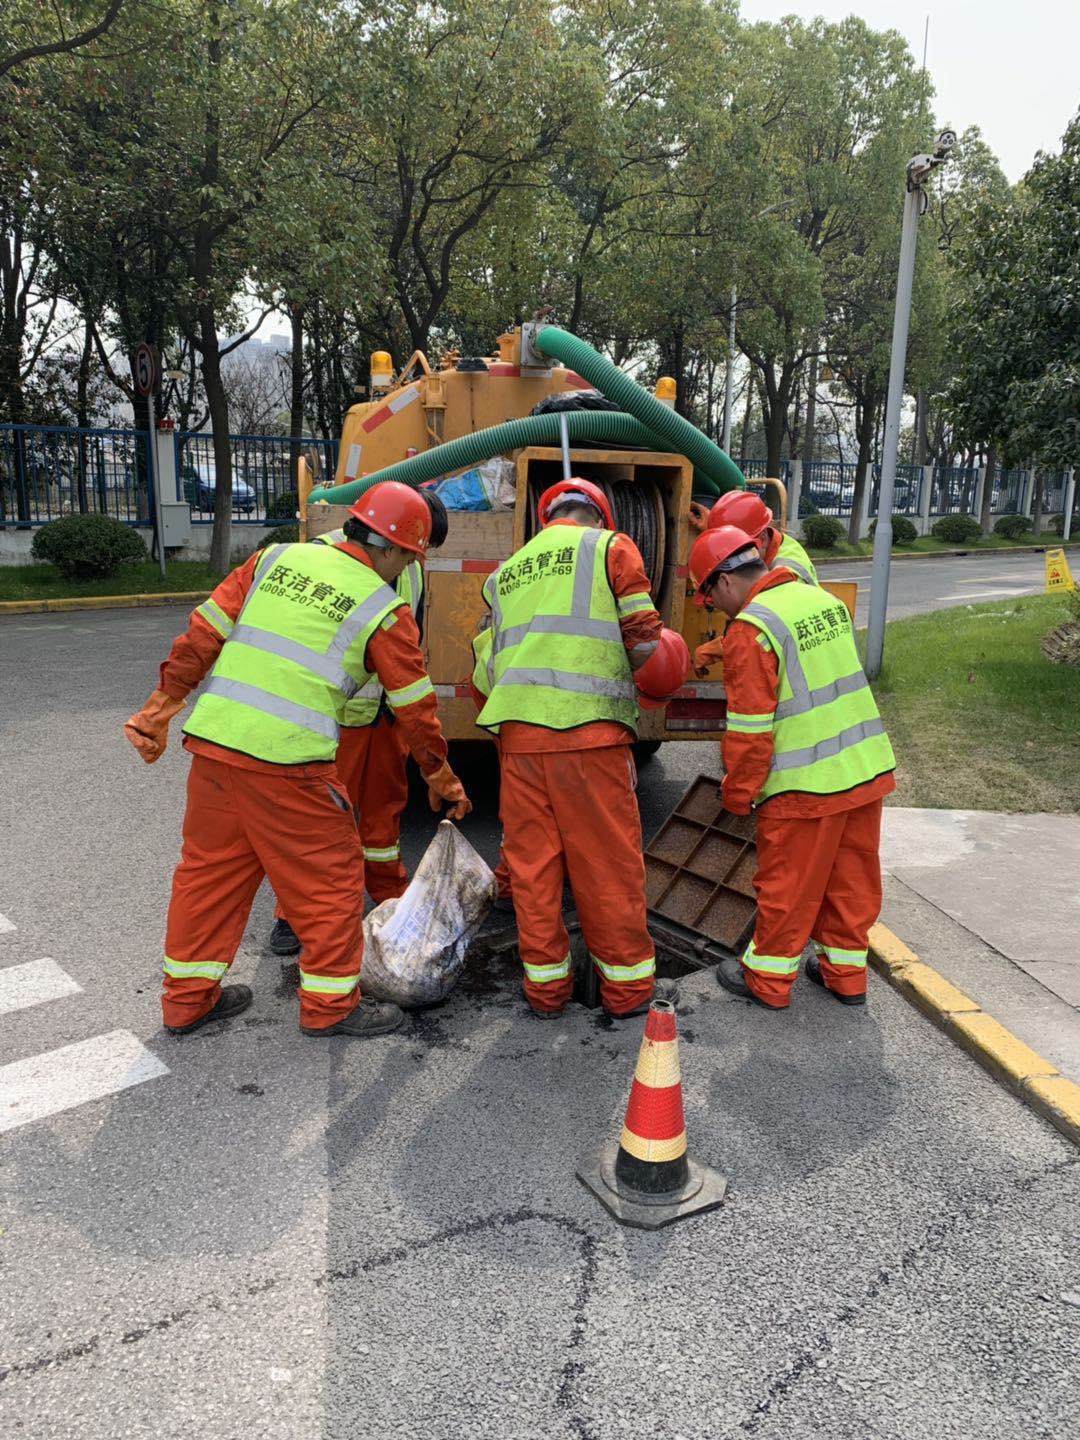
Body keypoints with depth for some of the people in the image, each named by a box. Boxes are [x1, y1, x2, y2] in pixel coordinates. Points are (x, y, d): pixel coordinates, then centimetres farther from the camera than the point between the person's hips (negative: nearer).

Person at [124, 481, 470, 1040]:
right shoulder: (385, 611, 0)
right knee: (329, 875, 11)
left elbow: (203, 633, 9)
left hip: (211, 738, 6)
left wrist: (162, 707, 15)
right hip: (285, 760, -6)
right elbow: (416, 708, 6)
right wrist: (442, 781, 18)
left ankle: (188, 998, 33)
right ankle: (330, 1004, 22)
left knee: (211, 867, 19)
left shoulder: (276, 559, 12)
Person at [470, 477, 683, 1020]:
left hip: (518, 733, 4)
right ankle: (627, 985, 17)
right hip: (590, 731, -4)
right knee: (608, 863, 6)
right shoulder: (610, 547, 8)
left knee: (532, 862, 11)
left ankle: (545, 985, 20)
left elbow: (485, 675, 18)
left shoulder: (506, 573, 22)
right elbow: (644, 640, -1)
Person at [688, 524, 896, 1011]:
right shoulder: (824, 600, 9)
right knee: (851, 878, 19)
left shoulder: (750, 629, -17)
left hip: (805, 787, -8)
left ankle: (767, 979, 24)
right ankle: (844, 971, 33)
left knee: (786, 886, 8)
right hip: (869, 769, 8)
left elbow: (749, 729, -17)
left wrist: (738, 794, -5)